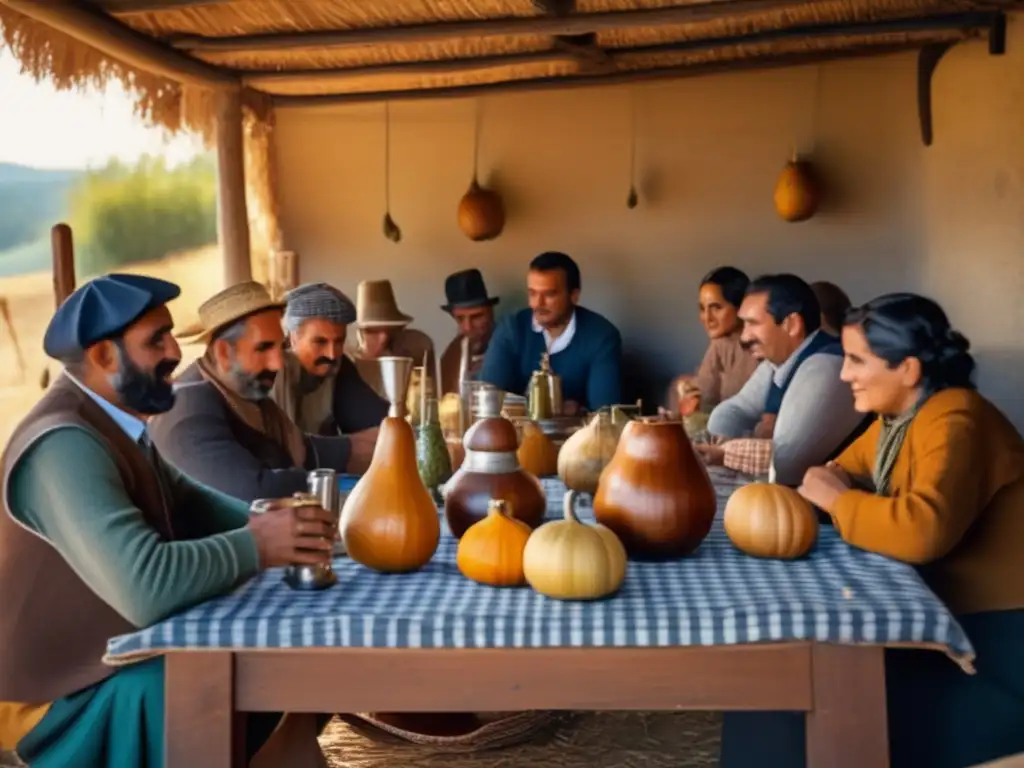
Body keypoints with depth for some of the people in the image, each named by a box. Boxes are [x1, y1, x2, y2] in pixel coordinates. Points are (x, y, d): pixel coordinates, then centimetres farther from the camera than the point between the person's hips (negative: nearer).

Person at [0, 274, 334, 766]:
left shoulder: (112, 419, 2)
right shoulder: (65, 445, -29)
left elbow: (184, 501, 12)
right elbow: (146, 586, -38)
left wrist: (263, 522, -6)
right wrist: (255, 546, -25)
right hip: (63, 692, -9)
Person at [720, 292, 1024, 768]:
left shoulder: (953, 422, -22)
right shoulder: (897, 416, 7)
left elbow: (923, 529, -38)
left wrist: (837, 501, -20)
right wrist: (821, 489, -10)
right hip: (944, 618, 9)